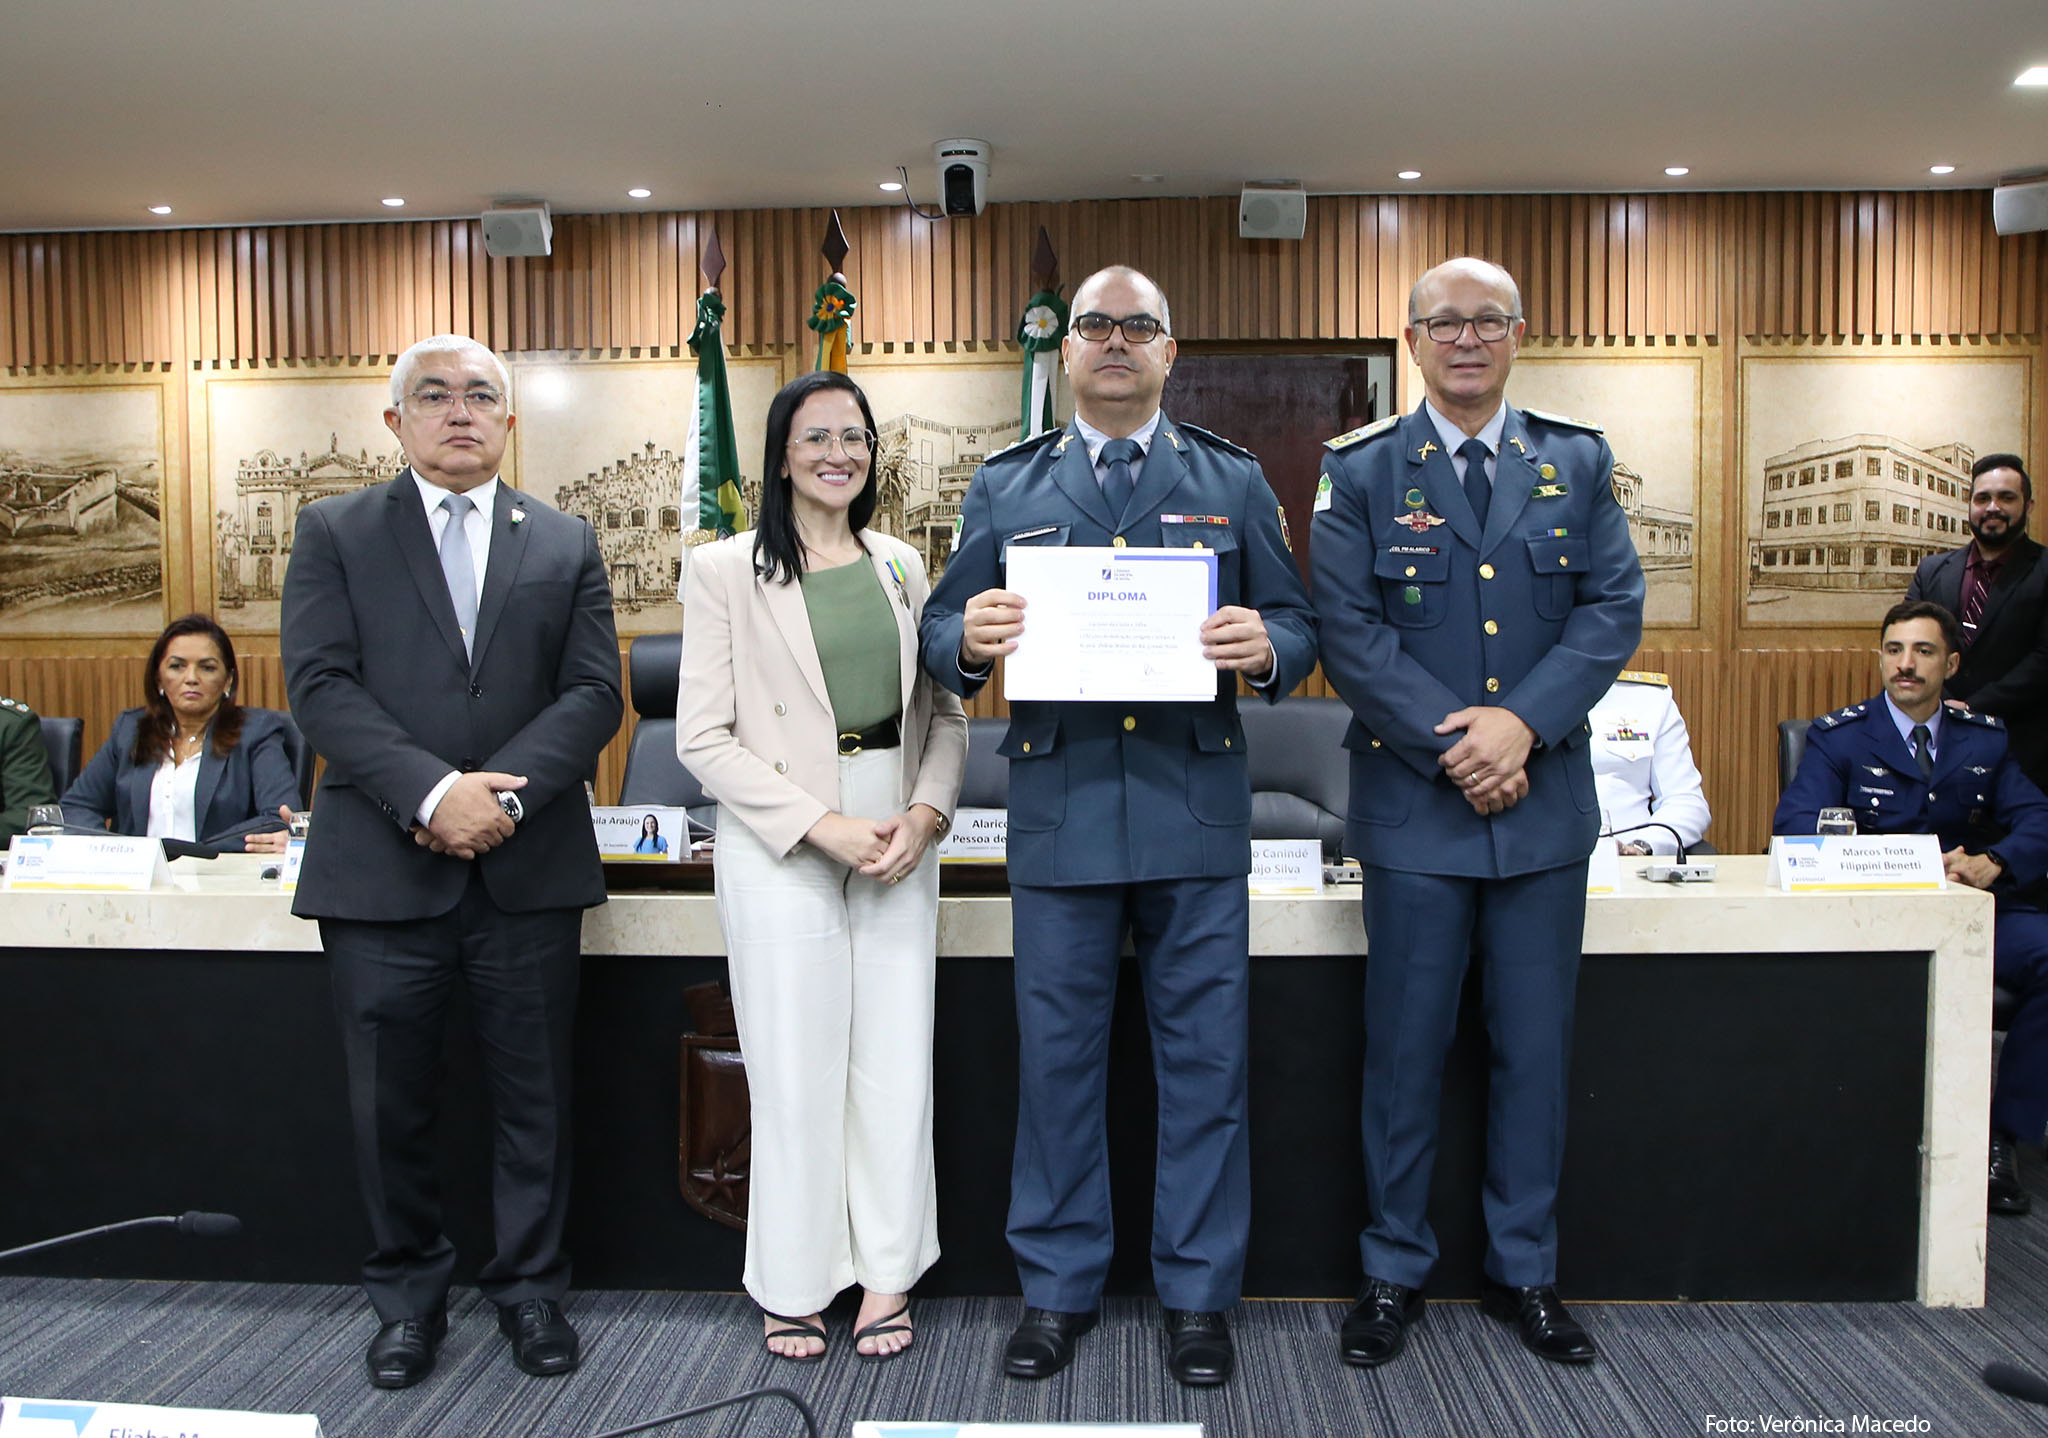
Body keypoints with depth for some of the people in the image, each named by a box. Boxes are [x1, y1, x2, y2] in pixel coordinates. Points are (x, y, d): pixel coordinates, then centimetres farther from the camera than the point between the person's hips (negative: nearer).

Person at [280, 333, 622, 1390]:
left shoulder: (566, 545, 10)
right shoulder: (333, 533, 6)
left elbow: (594, 693, 1)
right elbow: (321, 684, -6)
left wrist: (504, 792, -14)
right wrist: (433, 791, -18)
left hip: (529, 868, 1)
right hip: (381, 867, 0)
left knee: (534, 1097, 9)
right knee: (391, 1103, 10)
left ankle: (531, 1286, 27)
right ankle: (408, 1294, 29)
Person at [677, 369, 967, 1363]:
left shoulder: (901, 567, 11)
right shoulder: (725, 571, -2)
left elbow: (944, 710, 11)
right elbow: (703, 735, -7)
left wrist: (925, 814, -7)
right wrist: (822, 825, -14)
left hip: (900, 842, 4)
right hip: (781, 847, -3)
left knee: (896, 1062, 7)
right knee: (795, 1071, 3)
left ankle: (886, 1275, 24)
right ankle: (792, 1286, 22)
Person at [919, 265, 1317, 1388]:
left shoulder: (1233, 482, 10)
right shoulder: (1005, 486, 10)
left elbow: (1296, 626, 6)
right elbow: (942, 630, 6)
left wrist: (1265, 646, -17)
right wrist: (967, 637, -17)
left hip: (1197, 811, 0)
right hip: (1060, 810, 0)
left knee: (1204, 1060, 6)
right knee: (1056, 1060, 8)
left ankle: (1197, 1294, 23)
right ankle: (1057, 1289, 25)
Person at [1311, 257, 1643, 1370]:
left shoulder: (1576, 463, 9)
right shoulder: (1361, 470, 2)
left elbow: (1615, 607, 1)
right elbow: (1347, 629, -6)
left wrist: (1523, 721, -14)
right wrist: (1449, 743, -15)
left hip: (1545, 801, 3)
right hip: (1411, 806, -2)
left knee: (1536, 1049, 11)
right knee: (1405, 1050, 6)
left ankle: (1524, 1271, 27)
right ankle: (1394, 1272, 22)